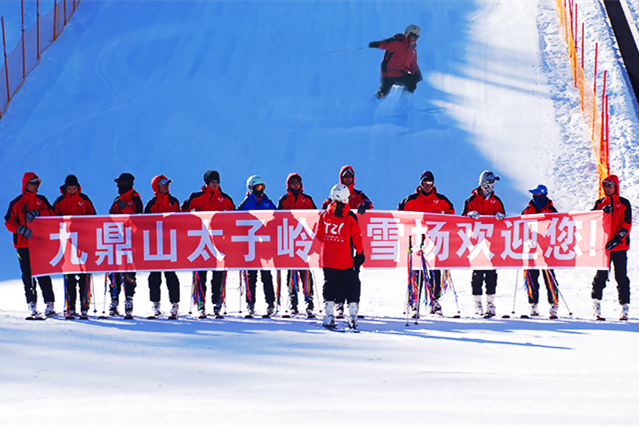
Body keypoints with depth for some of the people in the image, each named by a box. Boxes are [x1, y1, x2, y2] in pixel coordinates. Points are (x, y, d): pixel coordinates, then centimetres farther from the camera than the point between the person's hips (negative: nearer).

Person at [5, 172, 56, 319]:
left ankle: (50, 304, -2)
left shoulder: (41, 200, 13)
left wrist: (36, 213, -16)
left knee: (44, 275, -4)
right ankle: (31, 306, 2)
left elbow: (51, 213, 0)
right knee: (28, 275, -2)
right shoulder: (16, 202, 6)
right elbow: (9, 222, 2)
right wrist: (22, 229, -14)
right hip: (23, 244, -1)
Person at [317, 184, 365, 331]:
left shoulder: (324, 215, 2)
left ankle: (329, 316, 5)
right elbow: (356, 237, -5)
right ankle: (352, 316, 1)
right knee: (352, 286, 6)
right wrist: (360, 253, 4)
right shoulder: (350, 217, -8)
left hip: (327, 260, 3)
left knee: (329, 285, 11)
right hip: (345, 260, -3)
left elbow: (318, 235, 10)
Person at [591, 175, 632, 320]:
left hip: (619, 246, -2)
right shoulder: (600, 203, 13)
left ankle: (625, 307, 2)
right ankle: (596, 302, 6)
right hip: (603, 245, 2)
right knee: (601, 275, -2)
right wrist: (602, 212, -16)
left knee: (621, 277, -1)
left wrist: (617, 239, -14)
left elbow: (626, 224, -1)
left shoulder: (624, 204, 5)